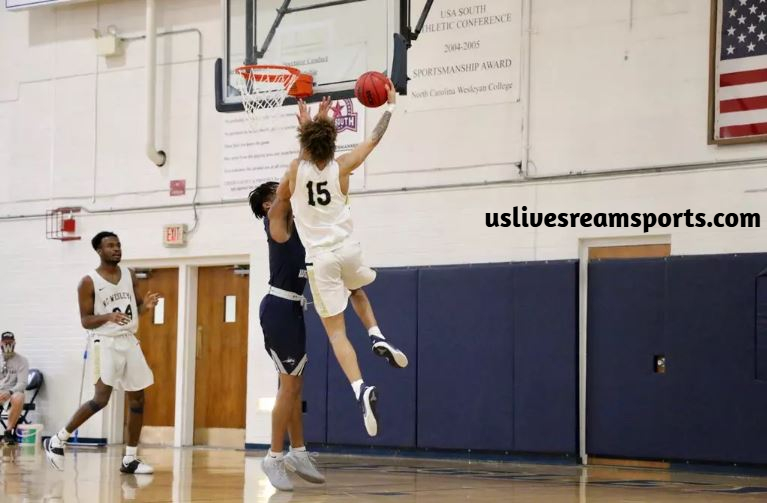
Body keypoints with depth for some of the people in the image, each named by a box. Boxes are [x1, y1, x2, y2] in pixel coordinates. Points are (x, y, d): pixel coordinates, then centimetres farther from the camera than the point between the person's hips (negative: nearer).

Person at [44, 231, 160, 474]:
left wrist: (146, 305, -8)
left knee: (138, 399, 4)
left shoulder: (129, 275, 9)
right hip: (106, 343, -6)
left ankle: (130, 459, 10)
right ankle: (57, 440, 0)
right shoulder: (89, 282, -7)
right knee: (101, 399, -15)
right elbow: (85, 321, -8)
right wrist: (108, 317, -26)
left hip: (130, 342, 6)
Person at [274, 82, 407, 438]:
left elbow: (279, 200, 19)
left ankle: (360, 389, -22)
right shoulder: (341, 167, 0)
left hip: (320, 259, -2)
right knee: (356, 290, 37)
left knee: (336, 331, -2)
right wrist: (391, 105, 26)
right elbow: (375, 138, 13)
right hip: (348, 250, 2)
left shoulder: (296, 170, -3)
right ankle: (377, 337, 12)